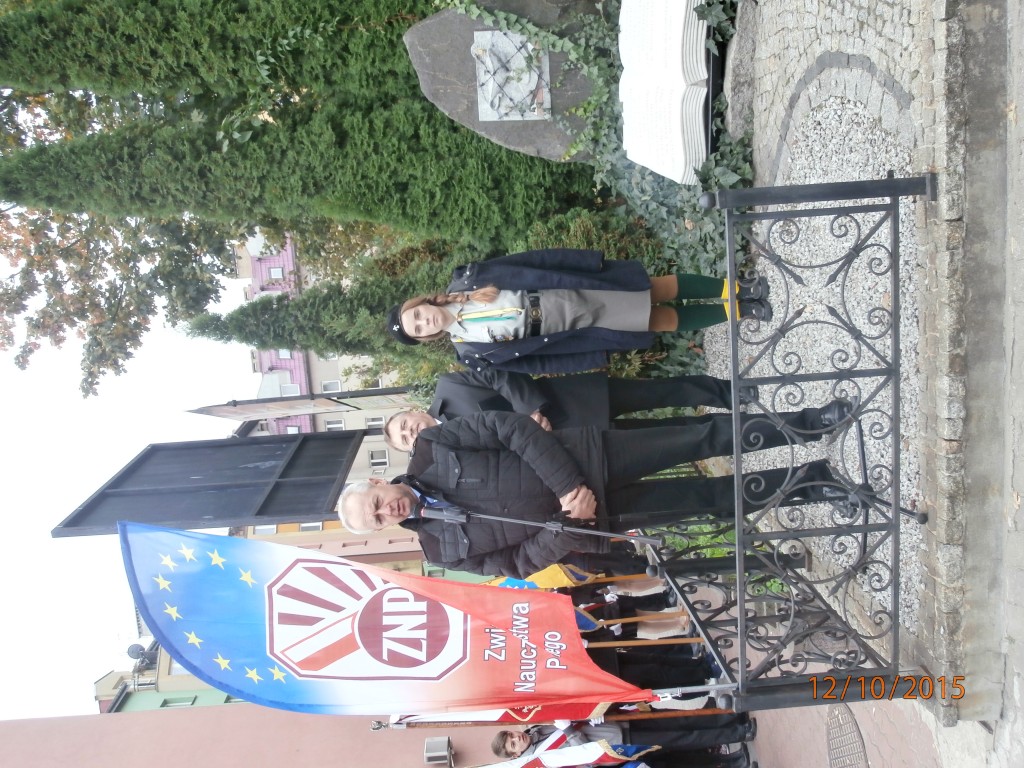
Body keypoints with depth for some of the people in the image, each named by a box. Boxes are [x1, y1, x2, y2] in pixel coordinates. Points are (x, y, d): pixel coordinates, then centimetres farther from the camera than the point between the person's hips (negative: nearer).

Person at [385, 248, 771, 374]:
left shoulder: (464, 281, -4)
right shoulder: (472, 351, -5)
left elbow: (525, 263, -4)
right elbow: (528, 362, -4)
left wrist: (584, 261, -10)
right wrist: (590, 359, -6)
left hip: (572, 290, 2)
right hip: (573, 327, -2)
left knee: (660, 289, -2)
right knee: (664, 321, -2)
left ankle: (735, 289, 17)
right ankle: (735, 311, 16)